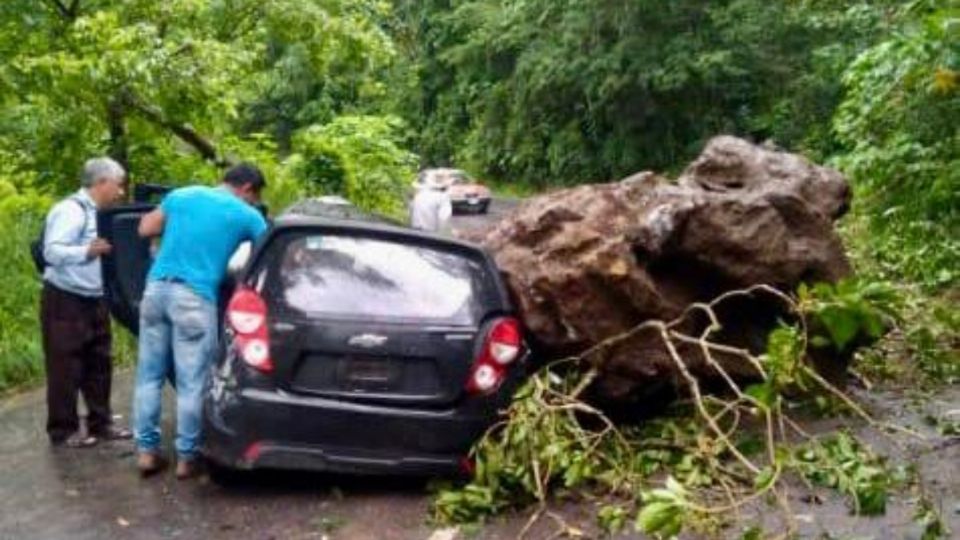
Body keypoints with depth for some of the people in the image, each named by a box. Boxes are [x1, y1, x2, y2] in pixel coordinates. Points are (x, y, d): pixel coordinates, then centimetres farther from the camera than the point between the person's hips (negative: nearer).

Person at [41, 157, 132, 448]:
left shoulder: (97, 213, 11)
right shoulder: (72, 210, -17)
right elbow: (52, 251, -27)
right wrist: (87, 252, -41)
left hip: (93, 301, 9)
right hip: (65, 301, -9)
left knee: (99, 365, 12)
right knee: (66, 368, -1)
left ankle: (100, 423, 22)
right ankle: (63, 430, 9)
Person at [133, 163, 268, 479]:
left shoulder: (181, 195, 17)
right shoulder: (247, 216, 6)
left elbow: (145, 229, 23)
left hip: (156, 288, 5)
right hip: (195, 297, -5)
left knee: (149, 375, 12)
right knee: (191, 383, 4)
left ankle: (146, 450, 18)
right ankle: (186, 457, 11)